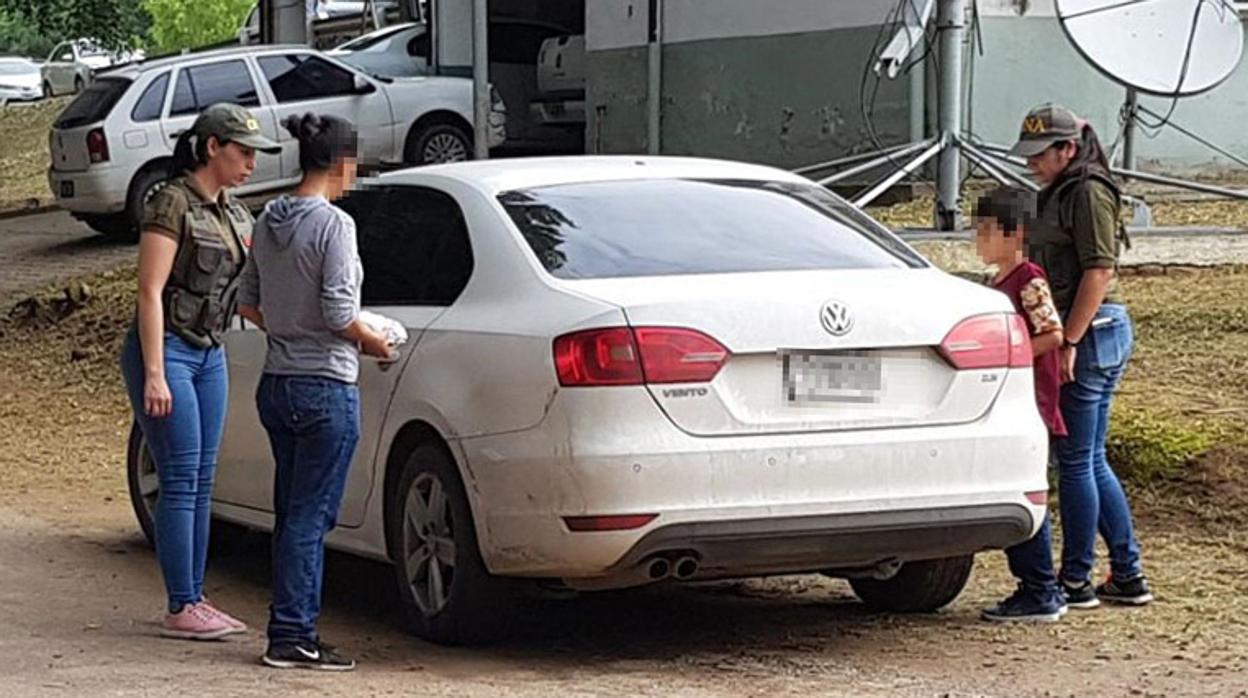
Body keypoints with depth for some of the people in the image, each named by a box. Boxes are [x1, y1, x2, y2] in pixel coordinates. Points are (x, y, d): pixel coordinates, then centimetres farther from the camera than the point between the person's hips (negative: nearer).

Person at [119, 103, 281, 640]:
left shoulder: (235, 214, 12)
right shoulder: (173, 204, -12)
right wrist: (154, 374, -20)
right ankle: (181, 609, -4)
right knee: (181, 479, -7)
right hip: (165, 351, -8)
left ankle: (195, 599, 14)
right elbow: (150, 291, -16)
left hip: (209, 353, 8)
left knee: (201, 481, 8)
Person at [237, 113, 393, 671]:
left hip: (276, 385, 8)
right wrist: (374, 343, -2)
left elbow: (249, 304, 15)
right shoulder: (334, 224, -15)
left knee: (292, 514, 13)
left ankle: (294, 630, 17)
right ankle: (290, 637, 0)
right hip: (327, 388, -8)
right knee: (310, 517, -3)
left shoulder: (268, 221, 9)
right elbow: (338, 311, -19)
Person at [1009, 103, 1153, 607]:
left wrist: (1069, 342, -22)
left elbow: (1099, 270, -19)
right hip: (1087, 335, 10)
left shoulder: (1088, 192, -11)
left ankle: (1076, 581, 4)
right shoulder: (1061, 194, 19)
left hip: (1092, 333, -10)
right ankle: (1128, 576, 18)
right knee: (1092, 462, 13)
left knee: (1075, 461, -3)